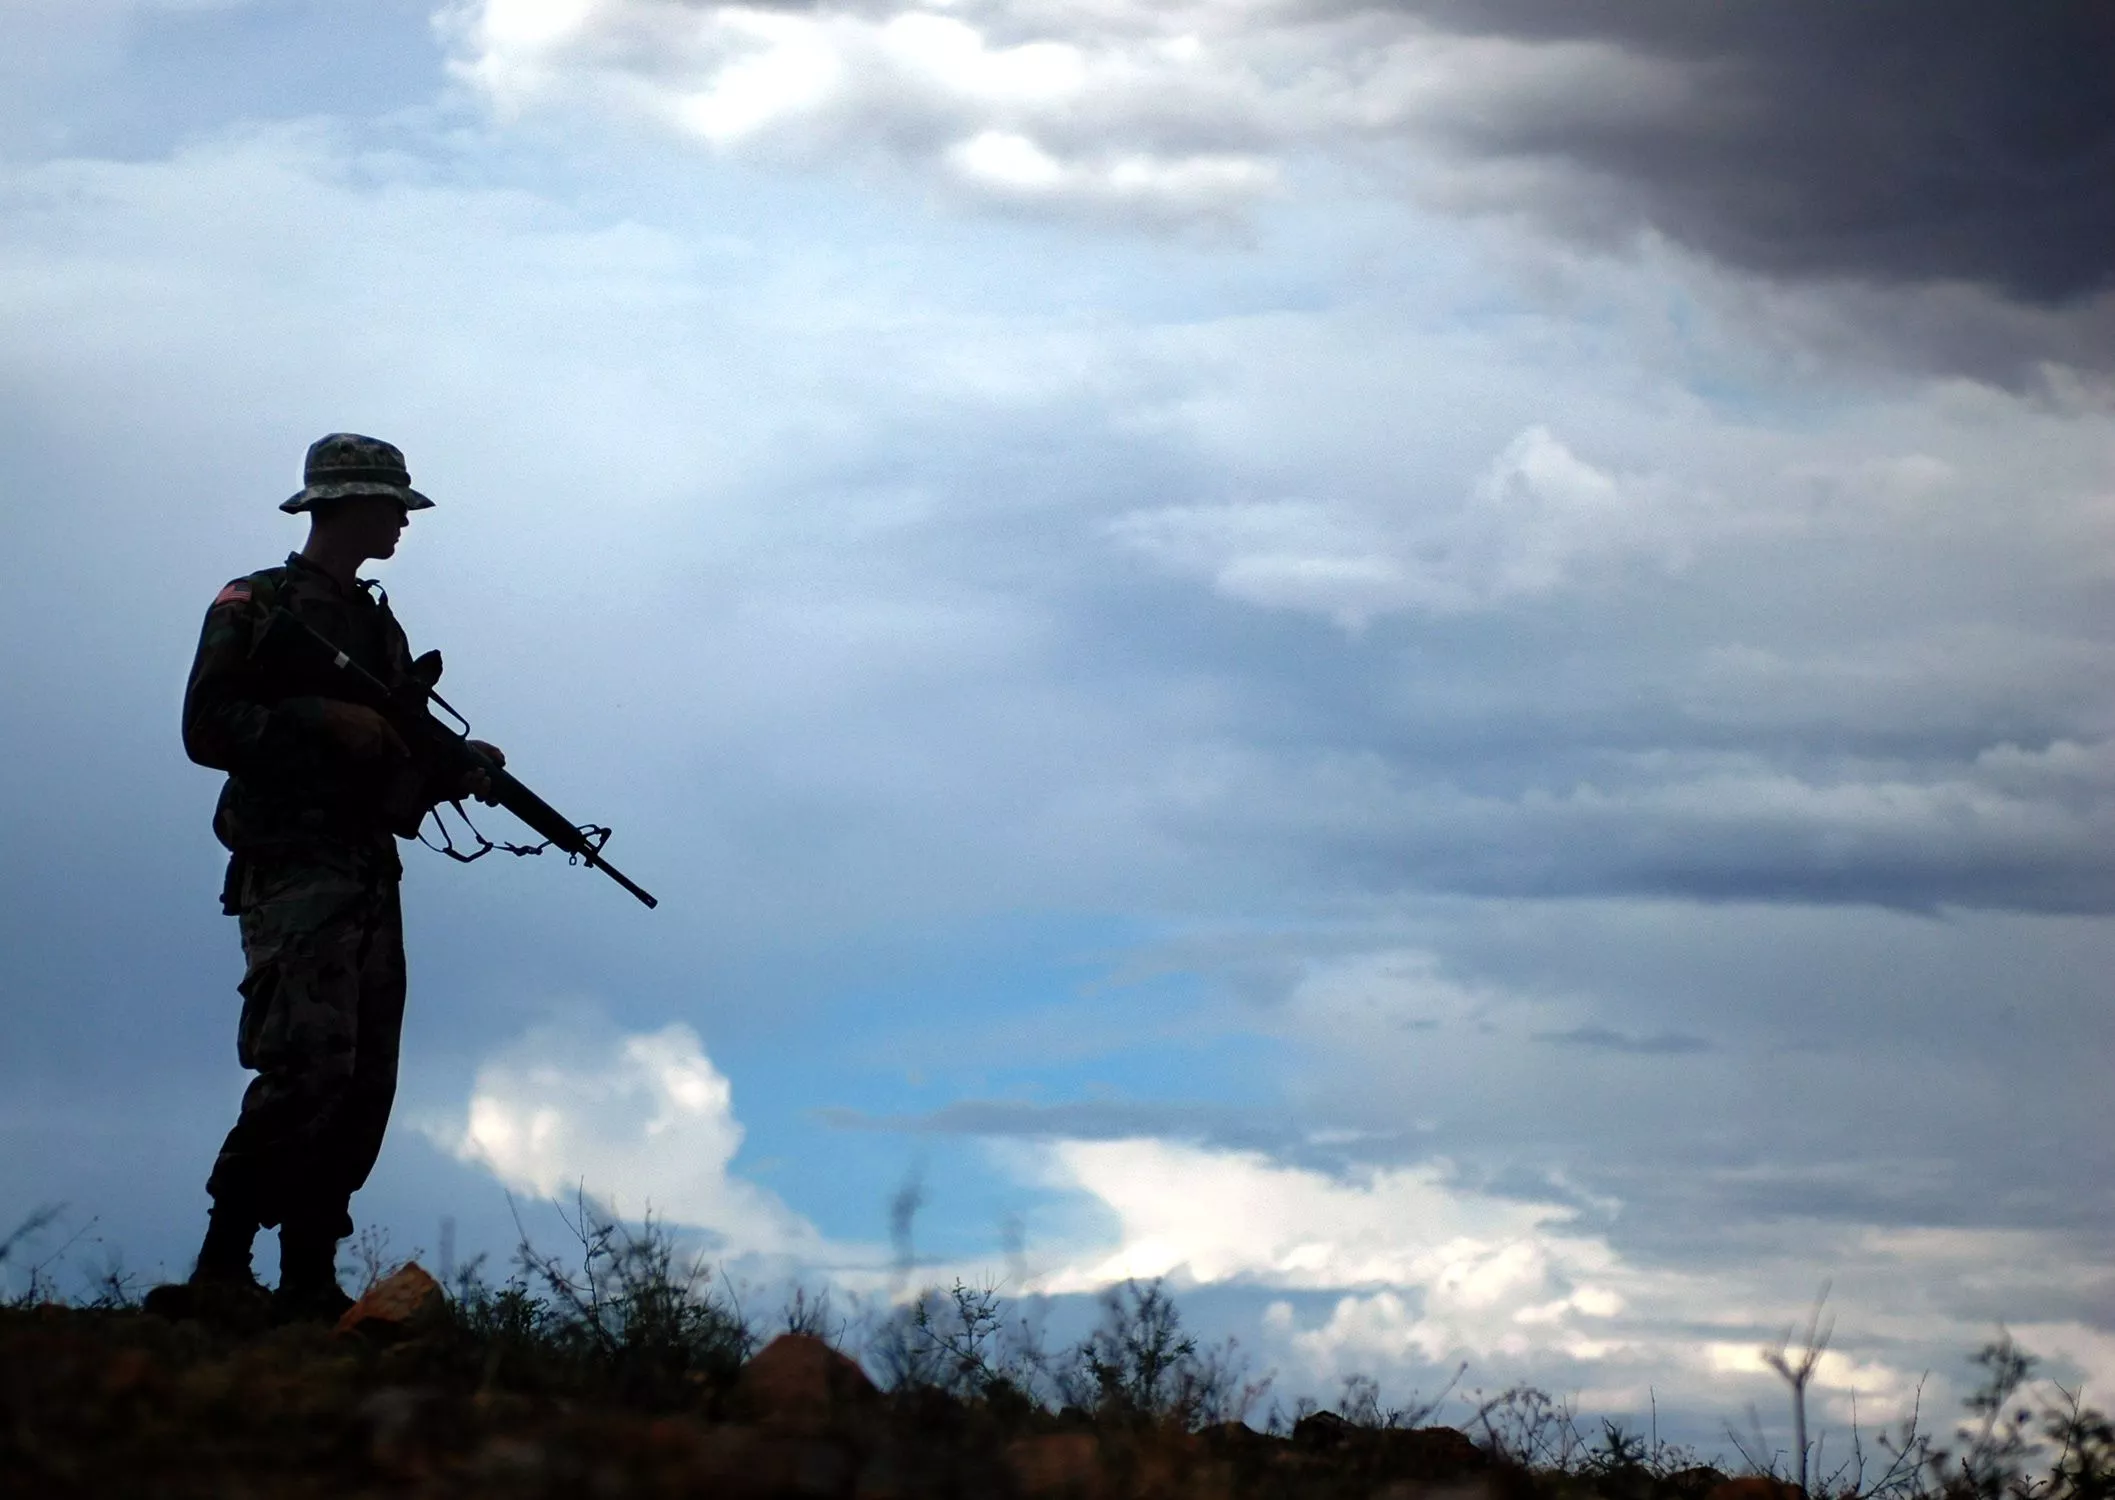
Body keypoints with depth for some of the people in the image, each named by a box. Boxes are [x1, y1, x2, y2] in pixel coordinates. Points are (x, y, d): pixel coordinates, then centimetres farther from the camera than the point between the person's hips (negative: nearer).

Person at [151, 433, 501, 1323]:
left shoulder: (380, 627, 21)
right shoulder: (256, 607, 0)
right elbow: (207, 727, -10)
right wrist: (326, 720, -17)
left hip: (370, 877, 8)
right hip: (294, 871, -8)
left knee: (364, 1085, 3)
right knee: (309, 1066, -20)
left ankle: (309, 1283, 5)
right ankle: (222, 1266, -14)